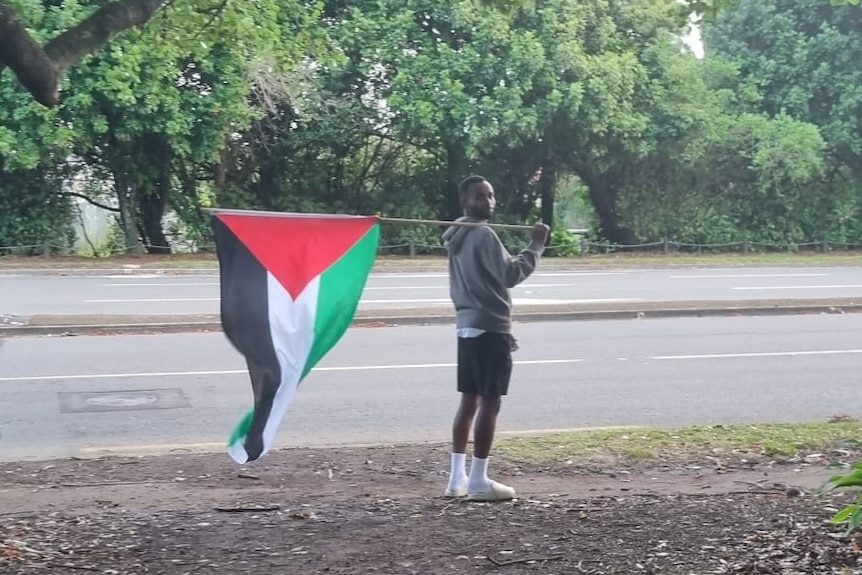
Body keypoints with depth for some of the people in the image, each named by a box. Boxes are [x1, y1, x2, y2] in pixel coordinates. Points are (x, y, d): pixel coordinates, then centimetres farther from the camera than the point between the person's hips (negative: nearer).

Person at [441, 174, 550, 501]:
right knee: (489, 403, -5)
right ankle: (478, 481, -4)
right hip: (490, 328, -9)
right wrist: (536, 245, -10)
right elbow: (510, 275, -19)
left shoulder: (457, 236, 16)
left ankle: (457, 477, 14)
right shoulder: (483, 235, -15)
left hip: (467, 326, 9)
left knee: (469, 400, 12)